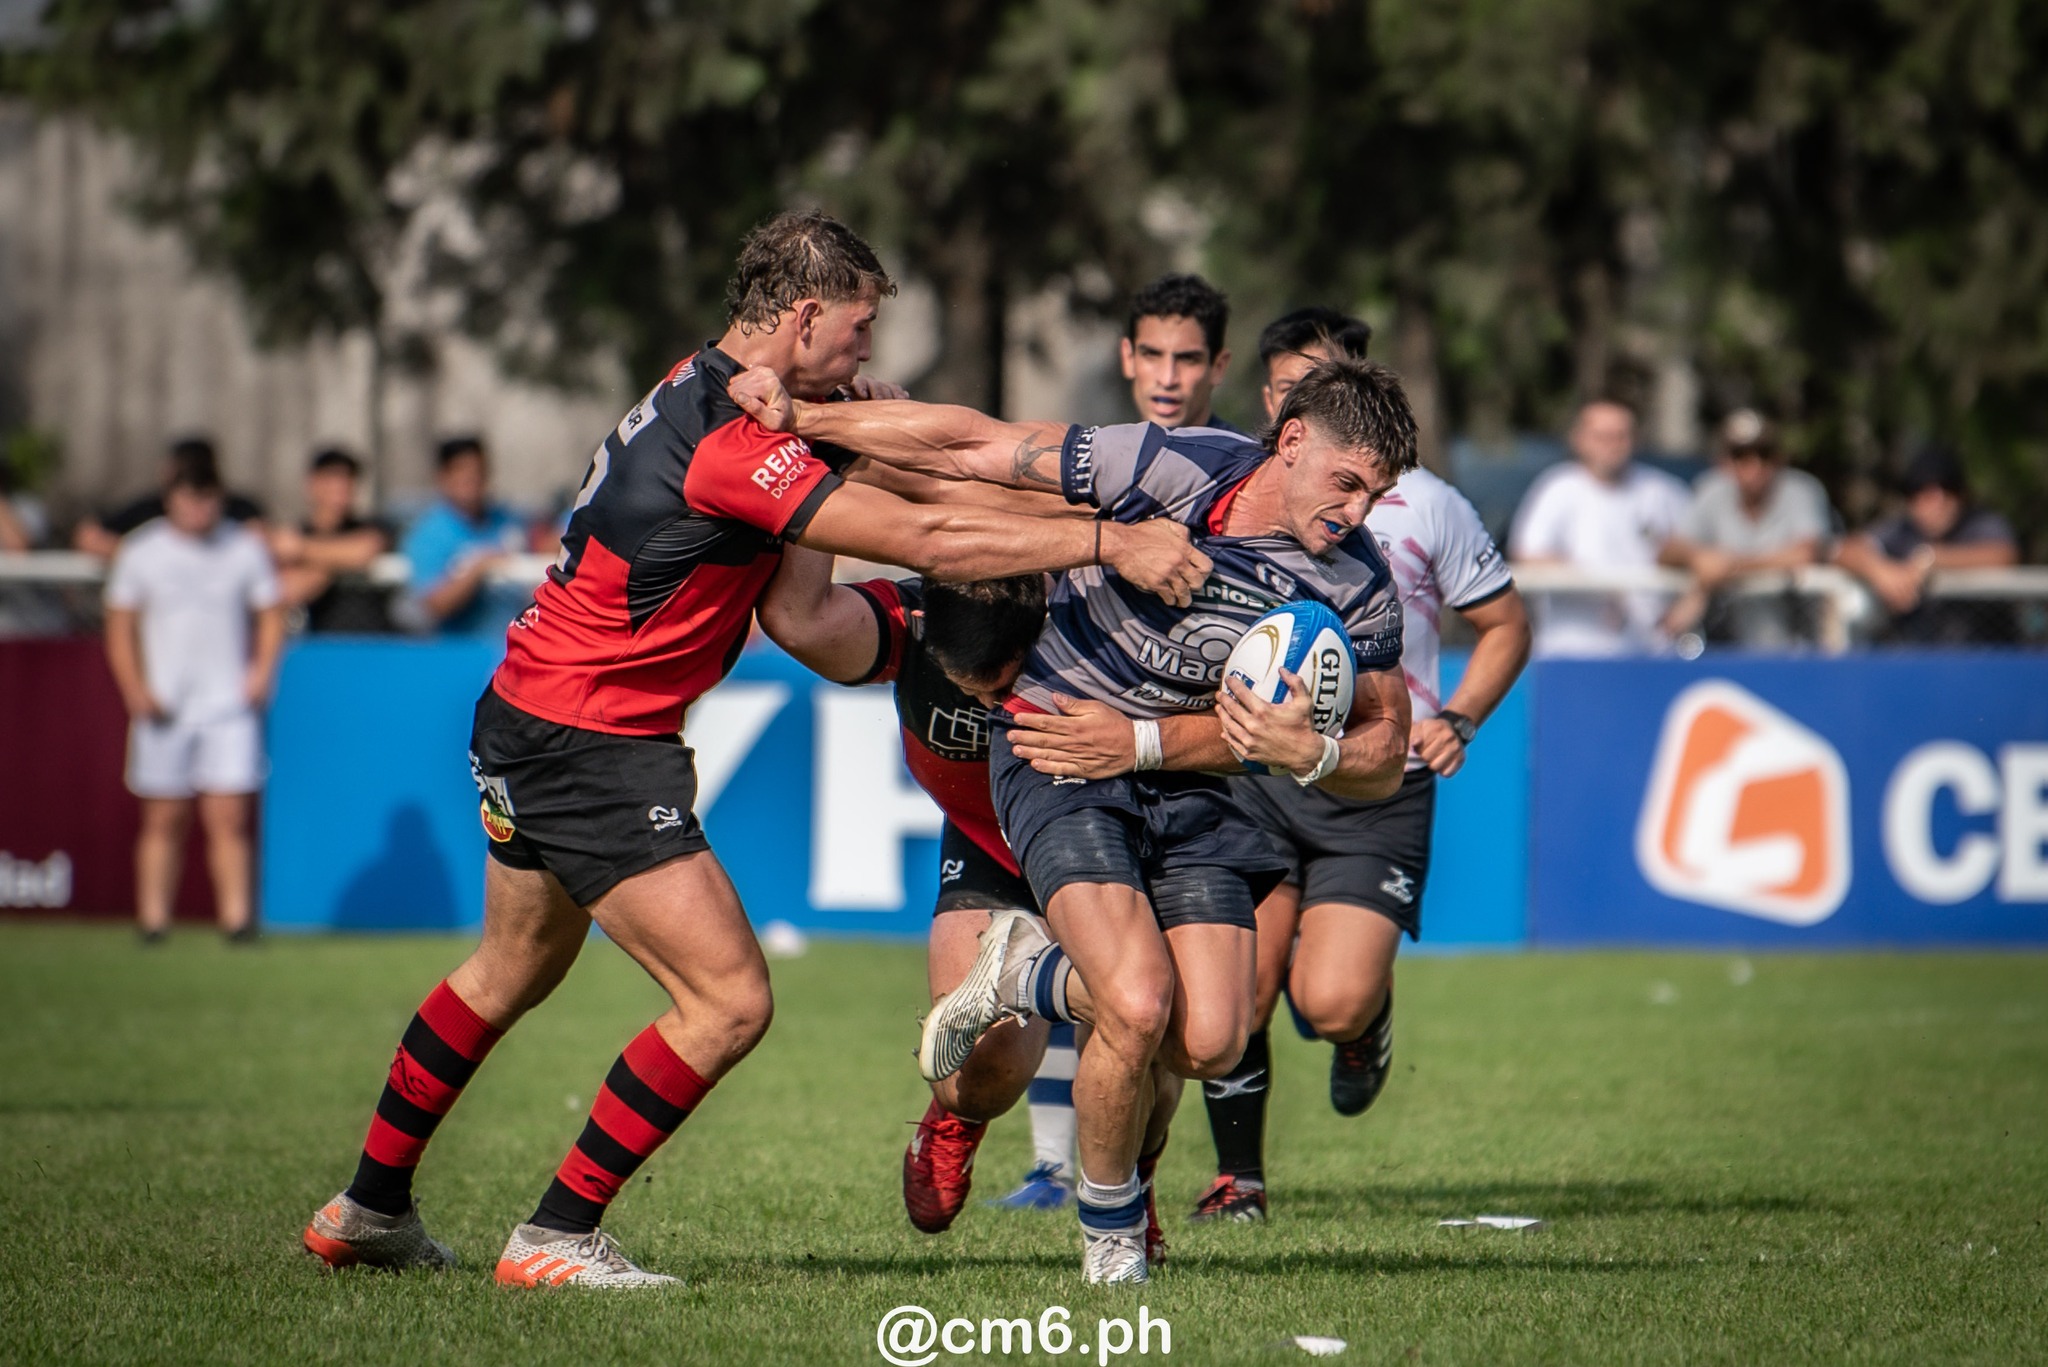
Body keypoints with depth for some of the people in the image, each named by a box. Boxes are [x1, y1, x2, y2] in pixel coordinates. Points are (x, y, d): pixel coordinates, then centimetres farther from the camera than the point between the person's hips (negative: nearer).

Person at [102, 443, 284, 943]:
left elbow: (271, 614, 11)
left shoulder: (245, 548, 4)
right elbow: (120, 626, 6)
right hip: (164, 709, 0)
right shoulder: (140, 551, 3)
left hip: (230, 707, 0)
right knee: (164, 820, 2)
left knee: (229, 817, -8)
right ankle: (153, 918, 6)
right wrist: (135, 688, -6)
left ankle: (236, 916, -10)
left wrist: (262, 672, -4)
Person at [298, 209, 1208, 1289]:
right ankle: (557, 1237, -3)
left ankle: (368, 1209, 39)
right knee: (729, 1002, -10)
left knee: (510, 976, 27)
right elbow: (924, 540, -28)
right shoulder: (731, 443, -25)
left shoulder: (703, 393, 6)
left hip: (526, 717, 11)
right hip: (593, 744, -11)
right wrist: (1110, 542, -25)